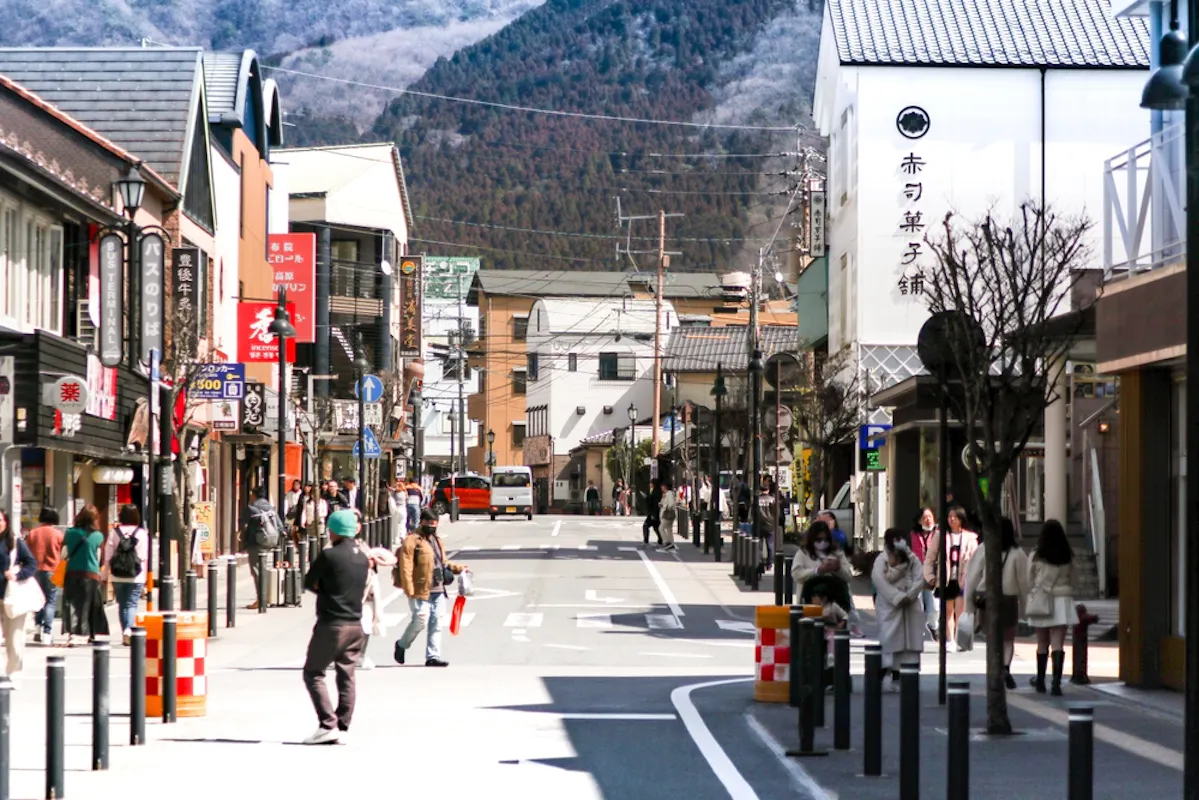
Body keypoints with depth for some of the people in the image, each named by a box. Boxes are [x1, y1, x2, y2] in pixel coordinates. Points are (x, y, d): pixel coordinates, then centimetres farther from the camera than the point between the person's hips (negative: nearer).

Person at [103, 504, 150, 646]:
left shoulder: (114, 532, 1)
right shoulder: (142, 533, -3)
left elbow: (108, 556, 2)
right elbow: (144, 557, -3)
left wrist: (105, 575, 9)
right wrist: (144, 579, 3)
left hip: (117, 576, 2)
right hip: (136, 577, -2)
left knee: (122, 605, 12)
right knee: (132, 604, -1)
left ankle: (125, 633, 14)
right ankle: (128, 629, -22)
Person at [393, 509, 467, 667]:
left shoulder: (437, 540, 19)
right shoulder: (412, 541, -7)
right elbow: (406, 568, -14)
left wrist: (457, 568, 17)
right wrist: (409, 591, -19)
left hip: (438, 590, 8)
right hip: (421, 591, -8)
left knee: (436, 624, 5)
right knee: (420, 621, -8)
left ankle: (433, 656, 10)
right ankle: (402, 645, 16)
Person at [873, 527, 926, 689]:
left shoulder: (912, 559, 9)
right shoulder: (881, 561, -3)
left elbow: (920, 578, -2)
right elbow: (881, 582, -16)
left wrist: (908, 596, -15)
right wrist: (898, 598, -21)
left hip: (911, 606, 4)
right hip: (890, 606, -4)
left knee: (911, 639, 1)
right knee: (890, 638, -6)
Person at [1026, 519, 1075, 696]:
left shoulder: (1036, 556, -4)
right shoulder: (1068, 557, 1)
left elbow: (1029, 581, 2)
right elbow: (1072, 580, 7)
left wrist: (1031, 597, 14)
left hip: (1040, 600, -1)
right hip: (1062, 599, 1)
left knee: (1042, 643, 12)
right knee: (1058, 644, -4)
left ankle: (1040, 681, 23)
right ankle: (1056, 683, -14)